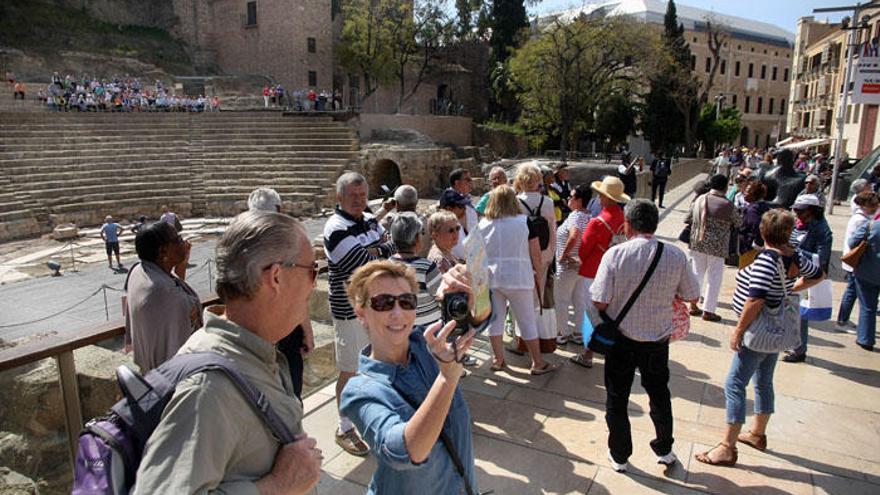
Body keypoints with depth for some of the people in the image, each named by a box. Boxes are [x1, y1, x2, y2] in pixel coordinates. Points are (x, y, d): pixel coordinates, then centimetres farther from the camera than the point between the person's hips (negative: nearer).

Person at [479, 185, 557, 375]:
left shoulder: (483, 224, -1)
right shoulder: (525, 222, -8)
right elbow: (535, 253, -5)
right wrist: (538, 272, 11)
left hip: (490, 279, 3)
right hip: (518, 278, -2)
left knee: (495, 319, 15)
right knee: (528, 321, 8)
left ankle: (498, 360, 26)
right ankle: (538, 363, 17)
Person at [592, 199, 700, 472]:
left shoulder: (615, 254, -20)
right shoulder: (676, 256, -12)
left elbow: (599, 301, -20)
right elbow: (691, 296, 0)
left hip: (621, 341, -2)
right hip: (658, 339, 3)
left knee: (617, 398, 16)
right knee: (659, 394, 25)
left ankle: (619, 456, 32)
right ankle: (664, 450, 43)